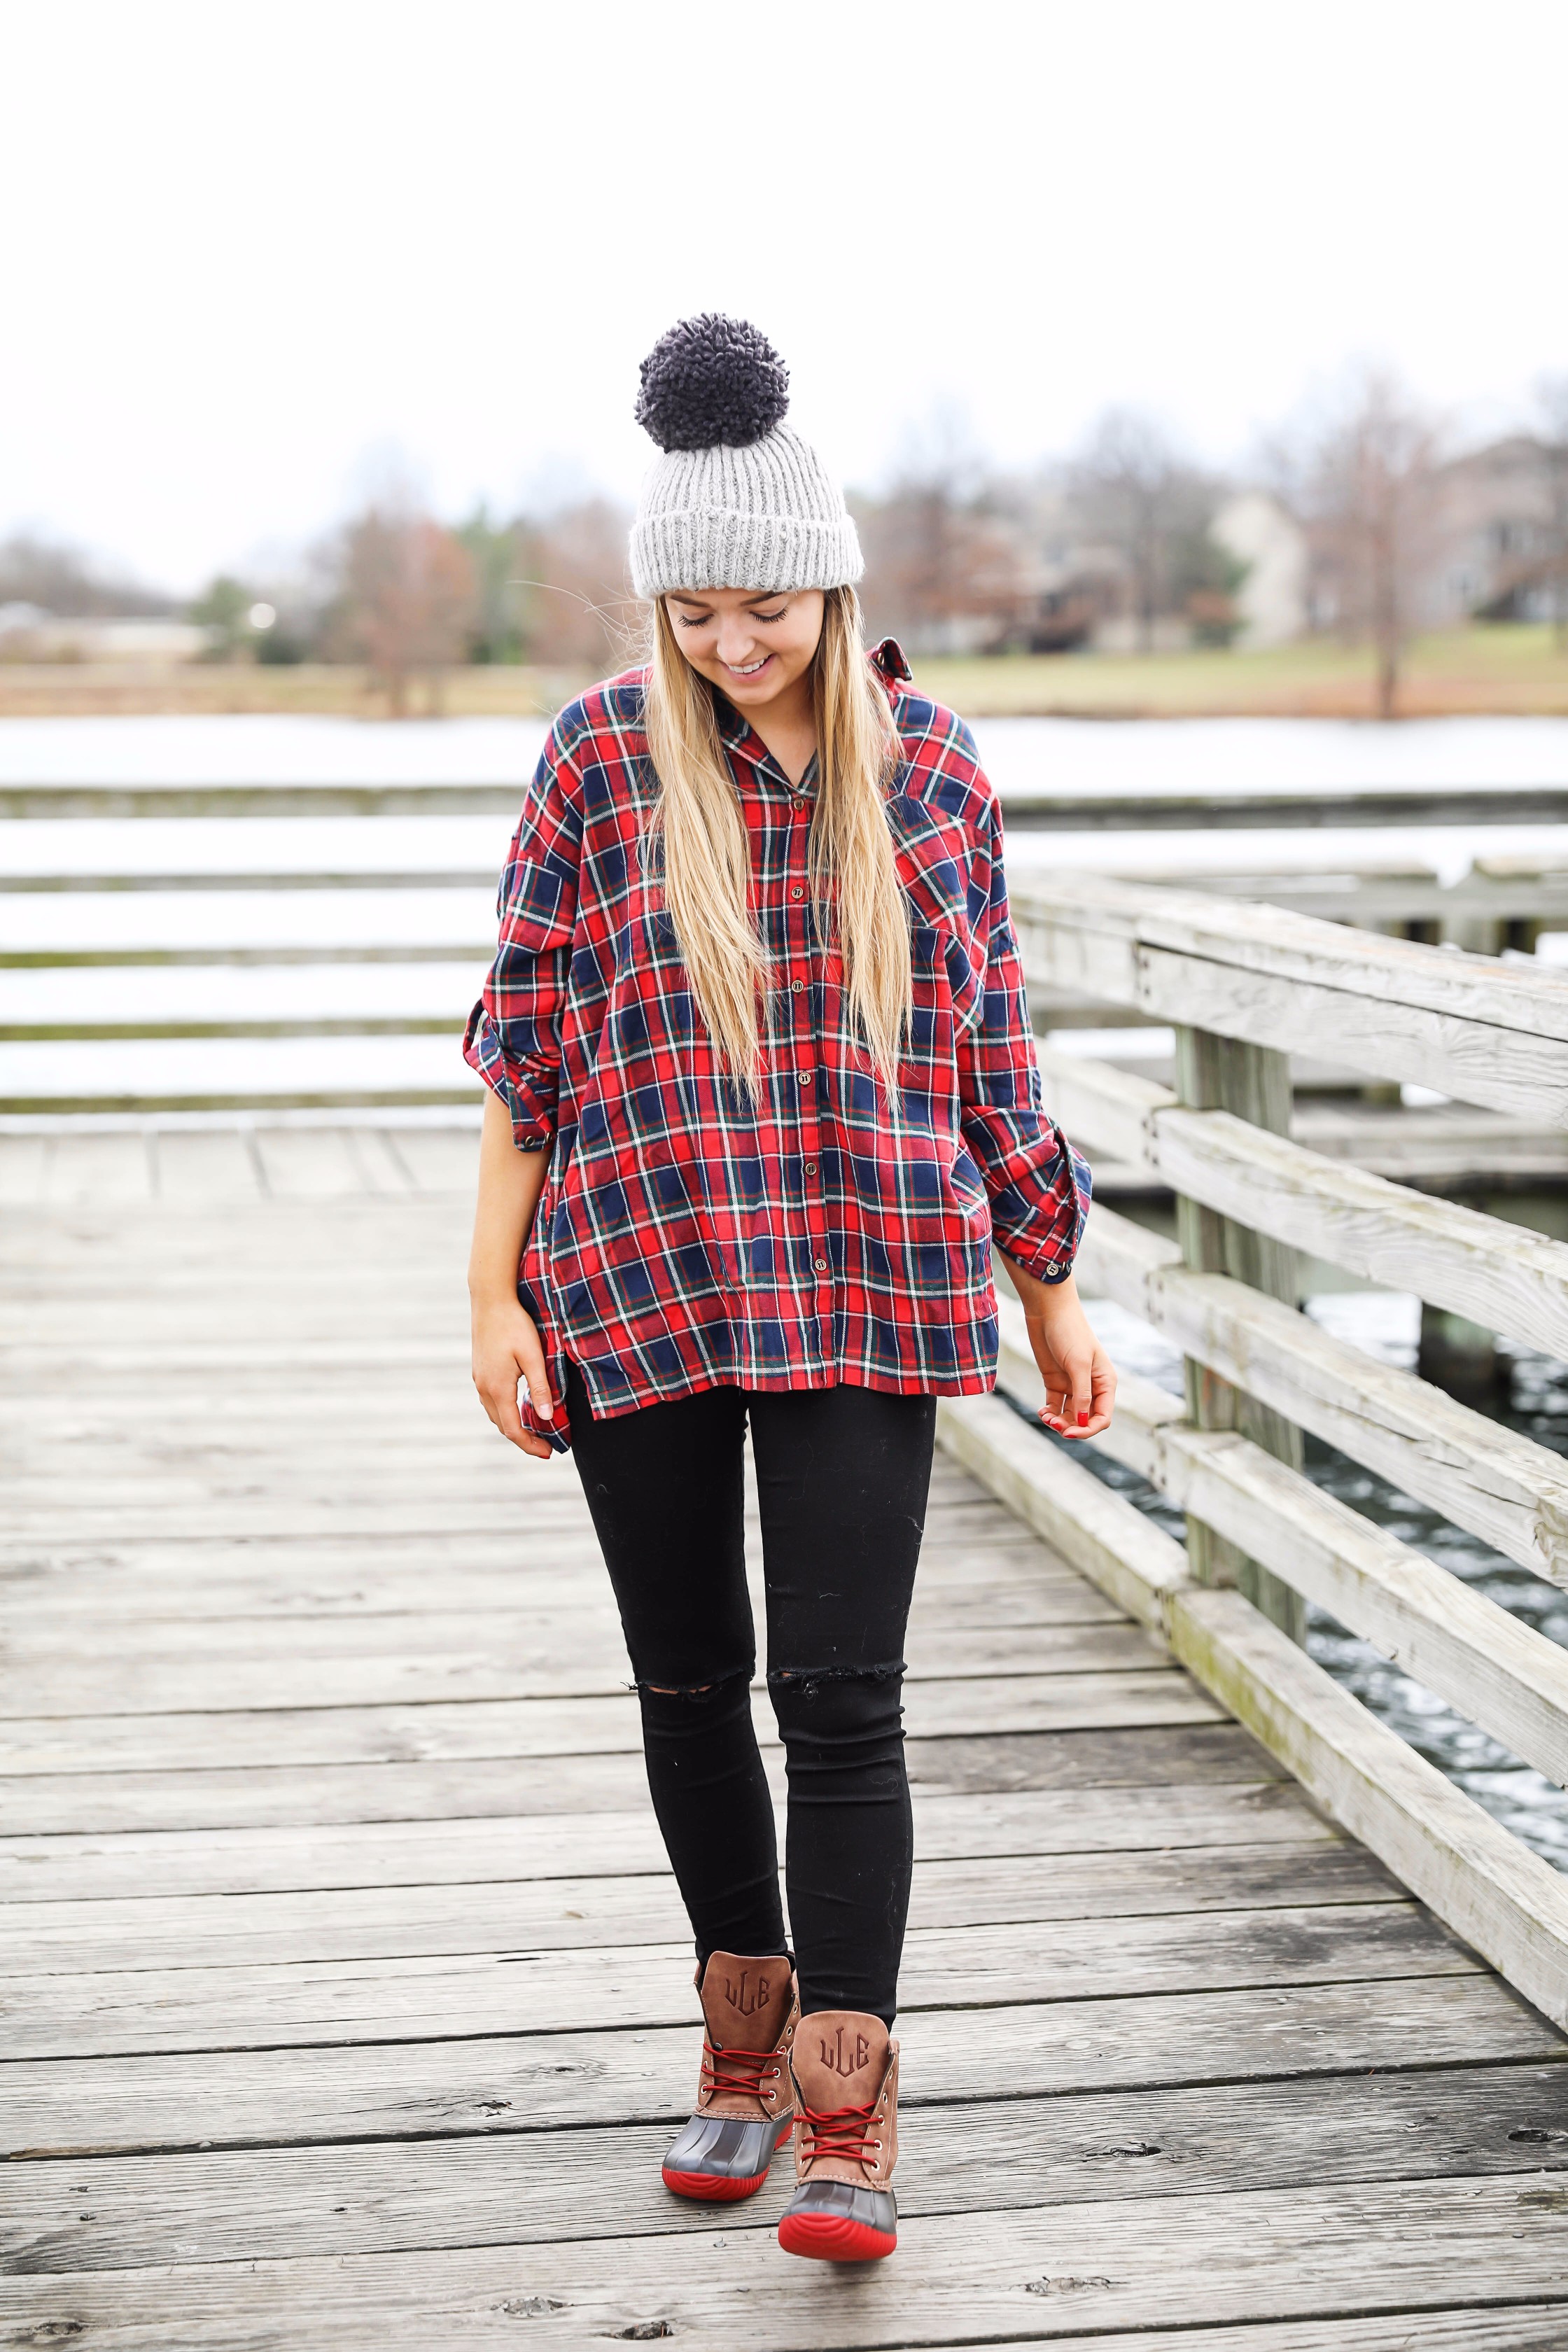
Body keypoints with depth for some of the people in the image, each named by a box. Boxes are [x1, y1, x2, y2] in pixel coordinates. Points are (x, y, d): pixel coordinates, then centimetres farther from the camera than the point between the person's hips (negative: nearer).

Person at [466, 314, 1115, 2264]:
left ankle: (846, 2110, 3)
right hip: (637, 1280, 1)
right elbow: (525, 1039, 3)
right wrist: (497, 1300, -1)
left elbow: (988, 1047, 10)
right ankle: (743, 2036, 30)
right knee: (690, 1683, 11)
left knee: (841, 1696, -6)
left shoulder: (928, 762, 4)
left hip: (869, 1285, 0)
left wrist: (1051, 1294, 11)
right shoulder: (604, 752, 1)